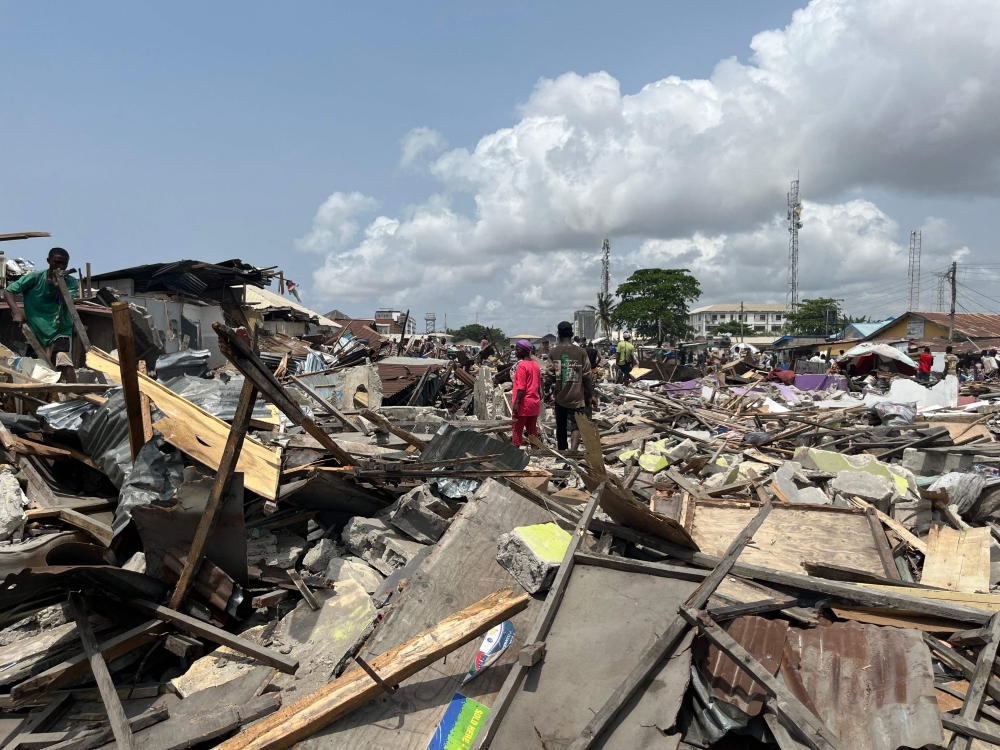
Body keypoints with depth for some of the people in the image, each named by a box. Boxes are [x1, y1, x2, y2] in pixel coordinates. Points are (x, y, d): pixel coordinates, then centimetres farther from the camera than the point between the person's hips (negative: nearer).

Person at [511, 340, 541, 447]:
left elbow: (521, 387, -18)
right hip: (535, 403, 7)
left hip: (523, 403, -7)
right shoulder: (535, 364, 9)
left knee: (517, 430, 0)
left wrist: (516, 403, -18)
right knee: (532, 430, 13)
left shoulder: (521, 365, -14)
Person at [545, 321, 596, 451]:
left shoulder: (554, 352, -4)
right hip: (577, 397, -2)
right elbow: (587, 376, -5)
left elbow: (549, 375, -5)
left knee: (561, 427, 16)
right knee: (576, 426, -1)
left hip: (560, 397, 2)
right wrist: (591, 395, 5)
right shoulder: (581, 352, -6)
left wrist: (547, 392, 11)